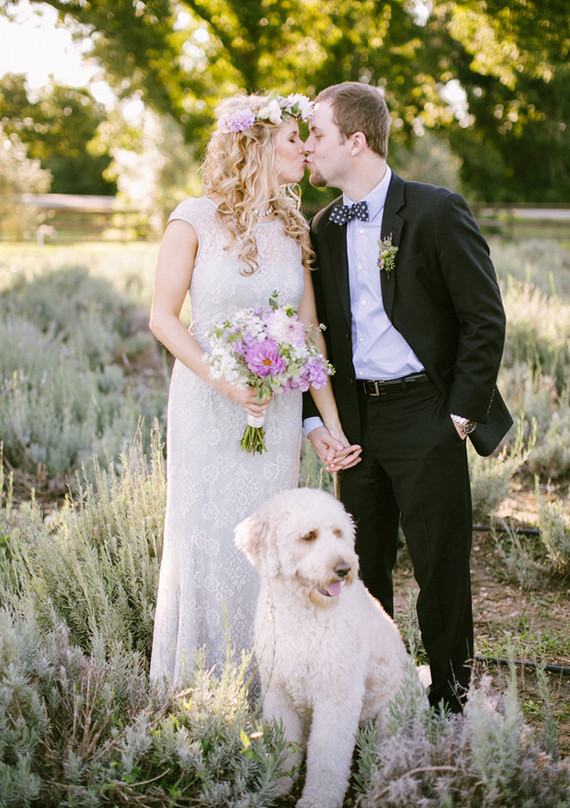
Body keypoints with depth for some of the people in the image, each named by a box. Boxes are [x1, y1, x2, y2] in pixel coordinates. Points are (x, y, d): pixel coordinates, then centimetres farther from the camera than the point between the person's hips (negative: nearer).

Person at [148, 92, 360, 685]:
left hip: (278, 408, 4)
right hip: (207, 407, -3)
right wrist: (223, 380, -19)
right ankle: (191, 688, 21)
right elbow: (163, 317, -6)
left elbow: (309, 333, 5)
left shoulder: (293, 229, 5)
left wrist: (333, 424, 1)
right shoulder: (195, 220, -7)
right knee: (205, 538, 3)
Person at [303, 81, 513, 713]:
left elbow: (485, 319, -8)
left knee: (440, 567, 2)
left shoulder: (436, 211, -8)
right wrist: (313, 418, 6)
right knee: (362, 566, 12)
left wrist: (462, 413, -10)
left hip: (424, 413, -5)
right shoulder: (324, 227, 9)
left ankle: (451, 703, 18)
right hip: (355, 418, 5)